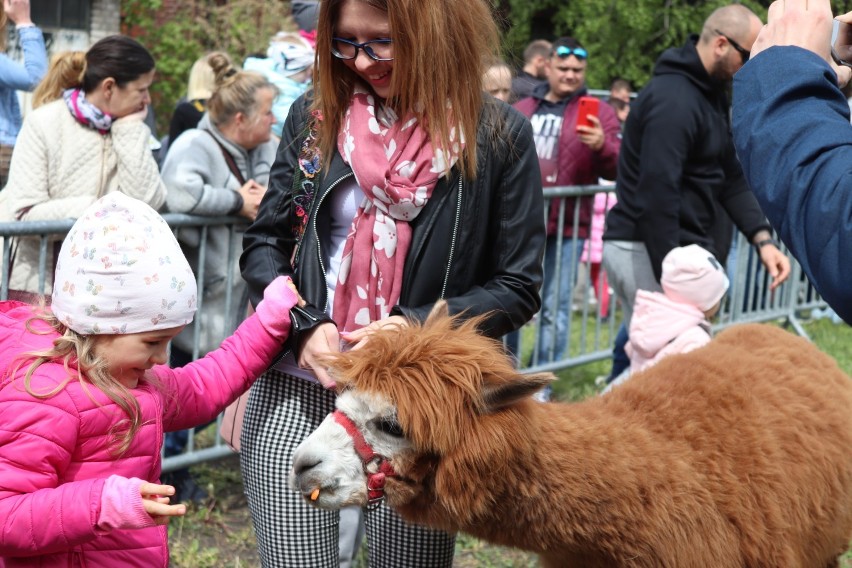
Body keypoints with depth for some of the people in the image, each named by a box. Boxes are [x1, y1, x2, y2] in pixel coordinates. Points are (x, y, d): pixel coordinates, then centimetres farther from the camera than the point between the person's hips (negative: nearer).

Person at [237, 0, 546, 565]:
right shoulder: (316, 116, 3)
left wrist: (416, 327, -16)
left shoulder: (498, 136, -4)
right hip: (296, 390, 2)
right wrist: (305, 324, -10)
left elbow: (518, 288, -2)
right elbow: (263, 244, 8)